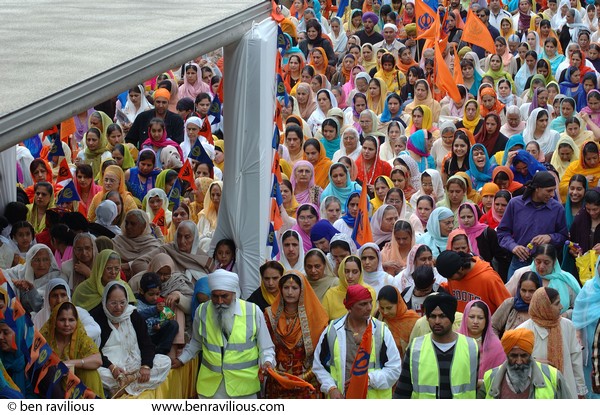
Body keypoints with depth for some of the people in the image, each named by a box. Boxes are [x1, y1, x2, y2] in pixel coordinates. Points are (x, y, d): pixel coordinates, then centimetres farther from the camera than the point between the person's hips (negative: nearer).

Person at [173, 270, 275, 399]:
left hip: (244, 384, -2)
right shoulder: (202, 311, 1)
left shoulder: (253, 311, -5)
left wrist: (267, 362, -17)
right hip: (210, 384, 2)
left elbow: (266, 347, 1)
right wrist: (181, 359, 15)